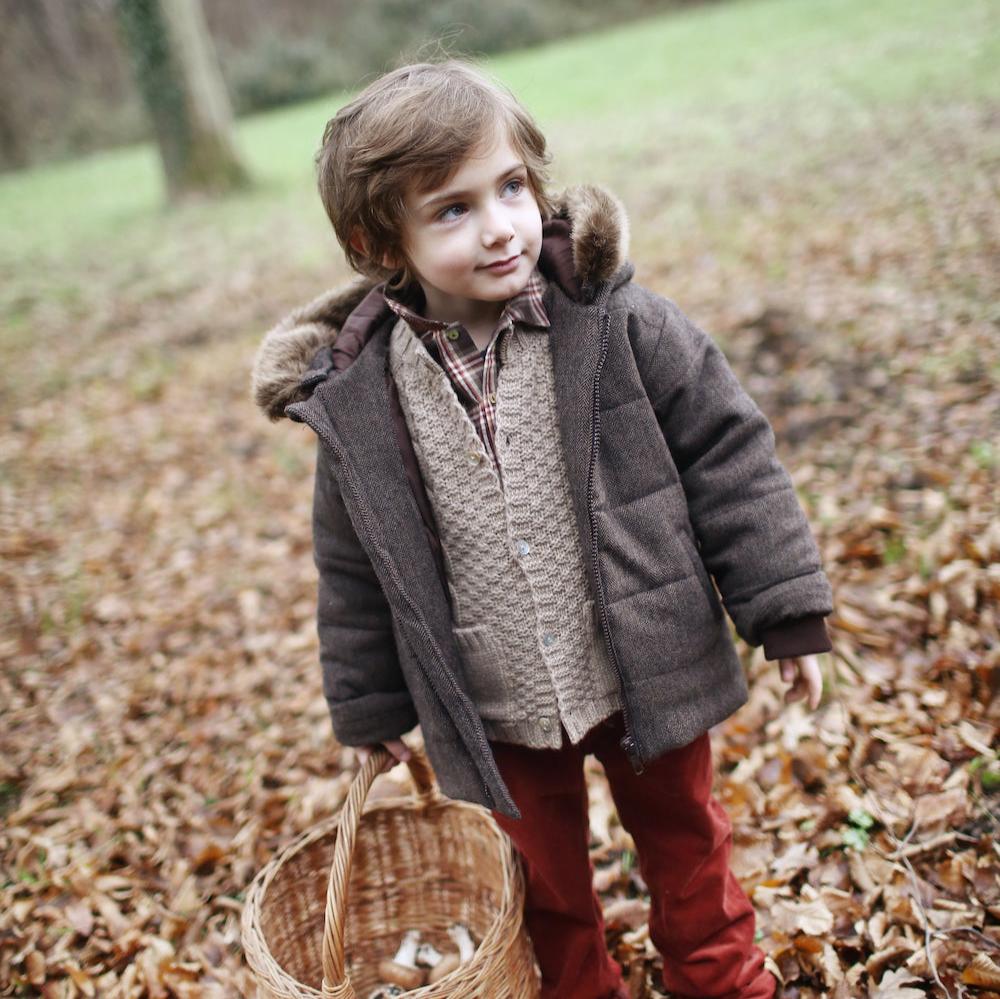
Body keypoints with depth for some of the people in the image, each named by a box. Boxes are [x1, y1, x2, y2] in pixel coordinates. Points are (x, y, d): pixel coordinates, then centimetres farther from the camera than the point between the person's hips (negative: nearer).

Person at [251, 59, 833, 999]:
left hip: (647, 677, 0)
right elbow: (355, 569, 1)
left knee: (684, 845, 24)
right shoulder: (355, 400, -11)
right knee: (546, 888, 23)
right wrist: (370, 704, 9)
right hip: (501, 719, 1)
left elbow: (726, 455, -8)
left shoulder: (620, 324, -15)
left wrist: (786, 611, -6)